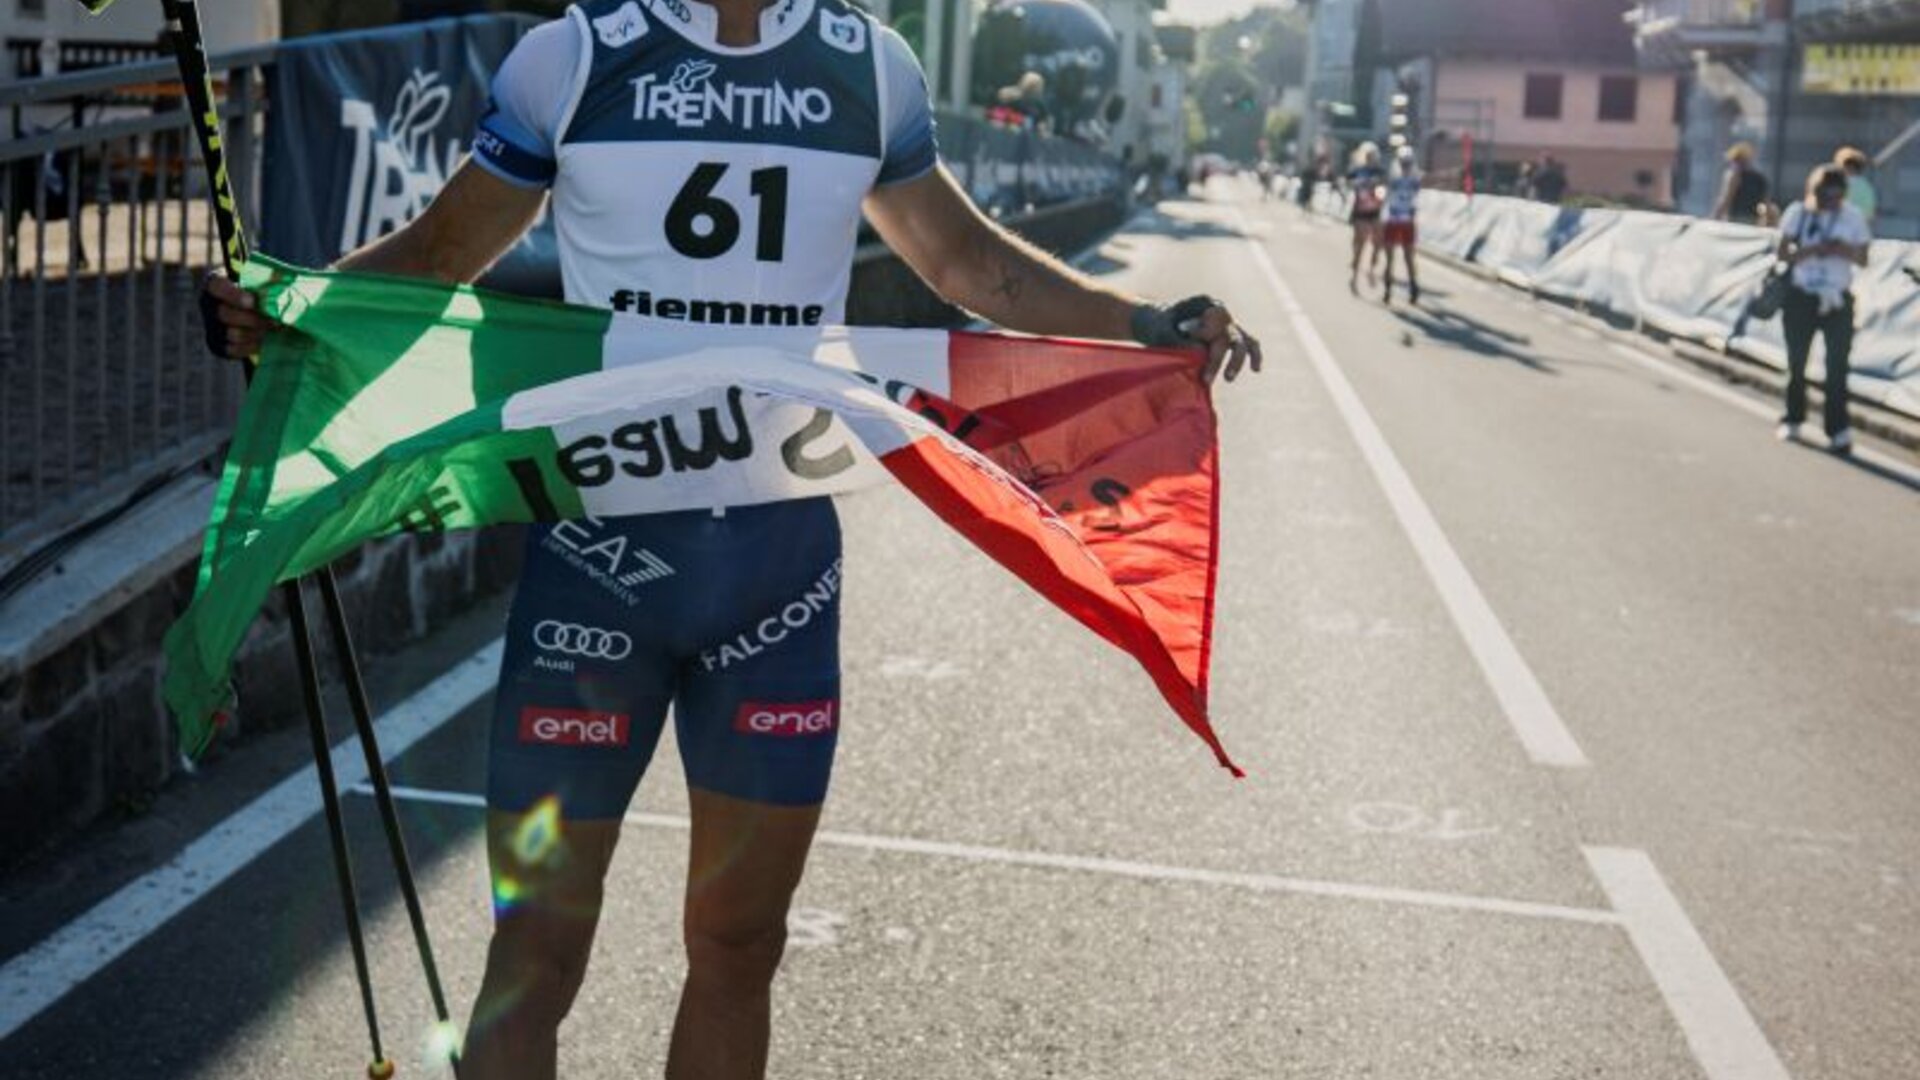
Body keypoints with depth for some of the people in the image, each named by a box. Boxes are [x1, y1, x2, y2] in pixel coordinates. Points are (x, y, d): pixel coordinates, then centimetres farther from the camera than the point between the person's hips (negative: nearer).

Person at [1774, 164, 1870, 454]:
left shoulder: (1853, 218, 1)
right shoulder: (1798, 213, -2)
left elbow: (1863, 259, 4)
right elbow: (1784, 253, -5)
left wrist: (1846, 251, -17)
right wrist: (1813, 250, -22)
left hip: (1837, 300, 0)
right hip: (1801, 297, 1)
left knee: (1837, 366, -7)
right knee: (1796, 362, 10)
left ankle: (1838, 430, -6)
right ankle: (1792, 420, 26)